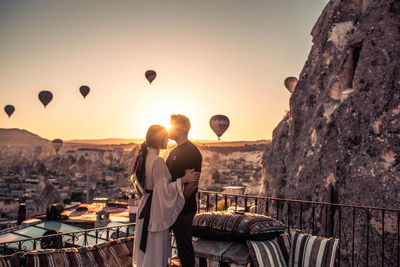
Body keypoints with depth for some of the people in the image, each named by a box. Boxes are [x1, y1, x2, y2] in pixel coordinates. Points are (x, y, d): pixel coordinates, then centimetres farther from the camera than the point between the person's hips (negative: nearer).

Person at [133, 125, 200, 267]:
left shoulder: (144, 156, 5)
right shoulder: (157, 161, -24)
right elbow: (164, 190, -24)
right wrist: (183, 179, -17)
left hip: (145, 203, 9)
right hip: (156, 208, -9)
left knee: (146, 242, 22)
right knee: (155, 245, 6)